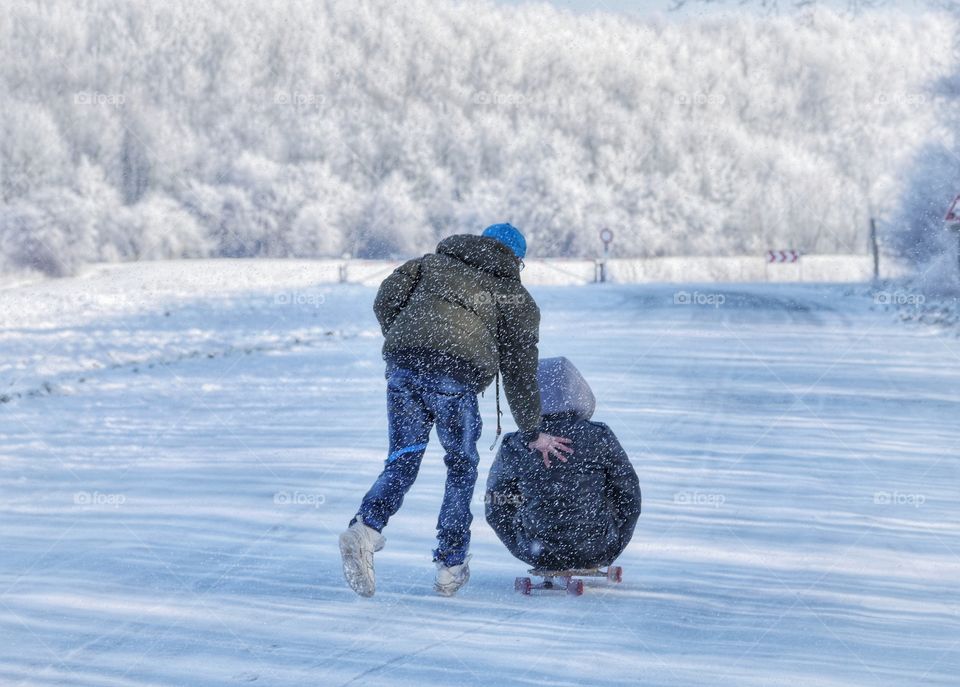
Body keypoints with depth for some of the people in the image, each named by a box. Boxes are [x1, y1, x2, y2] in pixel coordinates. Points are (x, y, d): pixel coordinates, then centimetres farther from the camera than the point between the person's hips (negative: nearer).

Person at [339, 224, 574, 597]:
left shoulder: (434, 263, 28)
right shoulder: (516, 300, 21)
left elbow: (386, 300, 15)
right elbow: (519, 370, 19)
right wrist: (531, 432, 25)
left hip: (403, 364, 2)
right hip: (455, 373, -2)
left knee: (402, 460, 10)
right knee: (461, 465, 16)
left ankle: (366, 528, -17)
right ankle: (450, 566, 16)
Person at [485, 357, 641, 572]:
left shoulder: (514, 447, -9)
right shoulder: (599, 437, -9)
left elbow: (496, 507, 3)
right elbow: (629, 494, 1)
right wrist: (614, 545, 16)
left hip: (540, 556, 0)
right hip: (598, 553, 0)